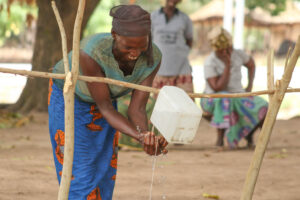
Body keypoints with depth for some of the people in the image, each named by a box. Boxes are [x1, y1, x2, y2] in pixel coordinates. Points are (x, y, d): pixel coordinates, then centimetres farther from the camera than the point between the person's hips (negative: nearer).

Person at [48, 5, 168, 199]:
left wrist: (148, 140, -46)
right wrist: (140, 137, -47)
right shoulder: (91, 53, -42)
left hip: (105, 98, 5)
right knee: (79, 174, -10)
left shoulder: (153, 57, -27)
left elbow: (137, 110, -25)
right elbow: (105, 108, -32)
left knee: (104, 171, 5)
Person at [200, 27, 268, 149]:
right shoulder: (210, 63, -21)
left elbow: (251, 64, 17)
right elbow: (218, 89, -27)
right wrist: (227, 65, -30)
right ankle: (220, 137, -26)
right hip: (214, 101, -4)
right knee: (225, 101, -42)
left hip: (238, 96, 4)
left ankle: (249, 132, 5)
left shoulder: (237, 54, -5)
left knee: (263, 110, -23)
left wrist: (249, 87, 5)